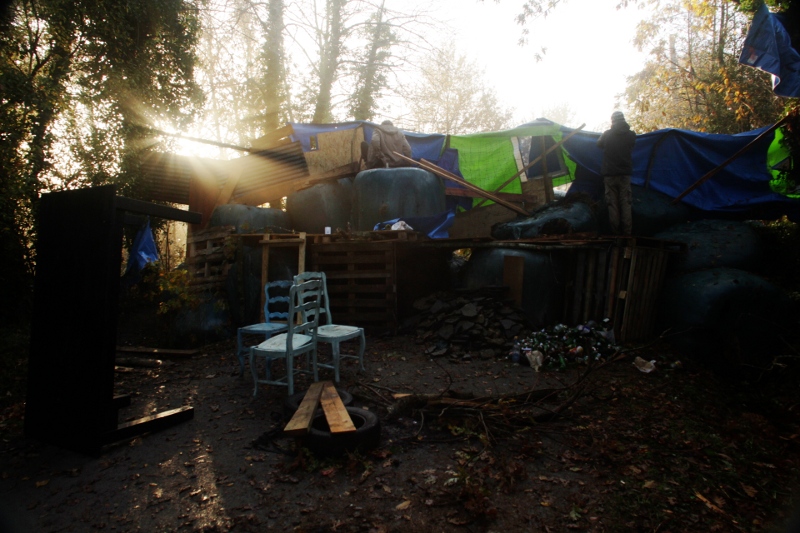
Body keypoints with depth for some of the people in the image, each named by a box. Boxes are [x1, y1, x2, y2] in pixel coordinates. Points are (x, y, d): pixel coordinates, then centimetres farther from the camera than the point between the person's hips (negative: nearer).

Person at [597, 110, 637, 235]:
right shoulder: (631, 135, -1)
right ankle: (627, 232, 3)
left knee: (612, 203, 3)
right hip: (625, 174, 1)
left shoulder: (607, 134, -5)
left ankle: (615, 232, 4)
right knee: (625, 203, 4)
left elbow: (599, 144, 14)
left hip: (609, 175, -1)